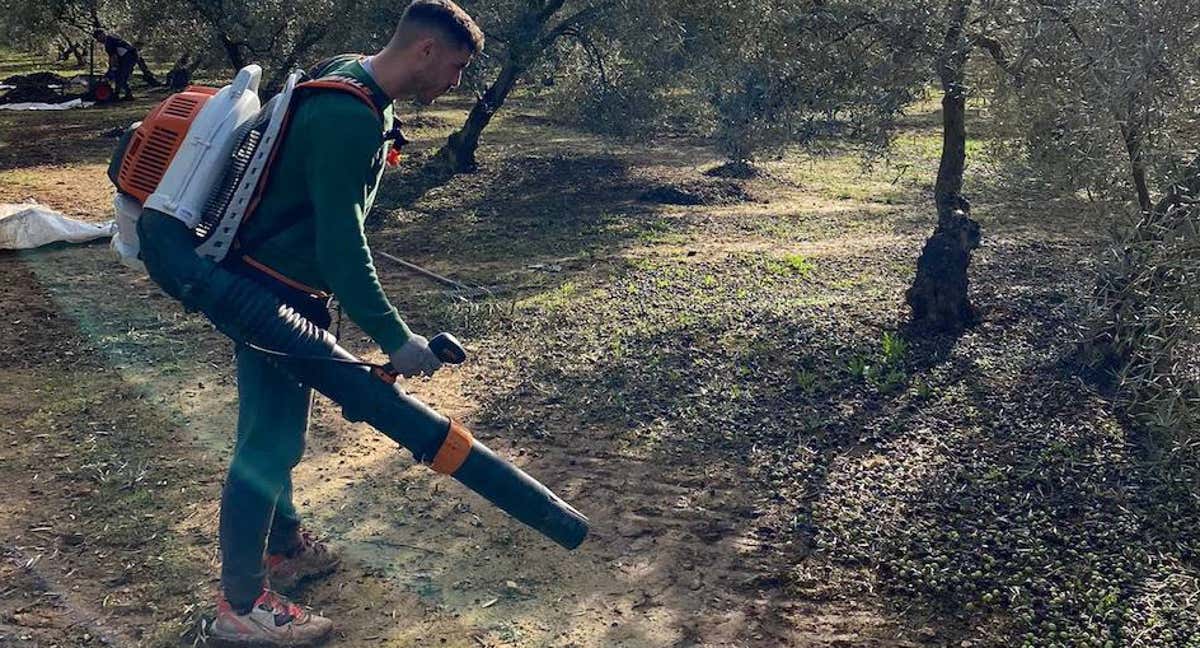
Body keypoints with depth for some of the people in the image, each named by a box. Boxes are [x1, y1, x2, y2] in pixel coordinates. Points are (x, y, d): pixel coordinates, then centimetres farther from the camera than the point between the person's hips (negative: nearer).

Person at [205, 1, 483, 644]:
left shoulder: (355, 82, 7)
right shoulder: (349, 117, -26)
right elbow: (341, 248, -28)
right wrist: (395, 338, -25)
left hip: (289, 290, 10)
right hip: (272, 297, -10)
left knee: (278, 432, 21)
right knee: (268, 442, -2)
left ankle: (284, 548, 39)